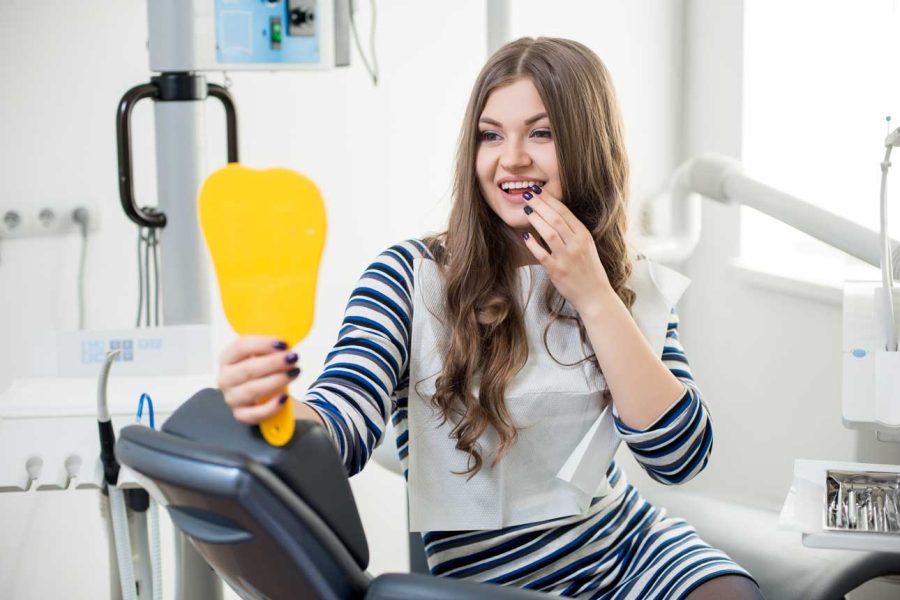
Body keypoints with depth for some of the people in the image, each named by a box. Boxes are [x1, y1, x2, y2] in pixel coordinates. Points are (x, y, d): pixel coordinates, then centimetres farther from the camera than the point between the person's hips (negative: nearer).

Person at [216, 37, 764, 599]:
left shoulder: (635, 287, 3)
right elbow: (347, 422, -21)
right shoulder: (411, 277, -7)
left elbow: (681, 456, -6)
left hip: (630, 551, 3)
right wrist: (275, 411, -44)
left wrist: (594, 298, -14)